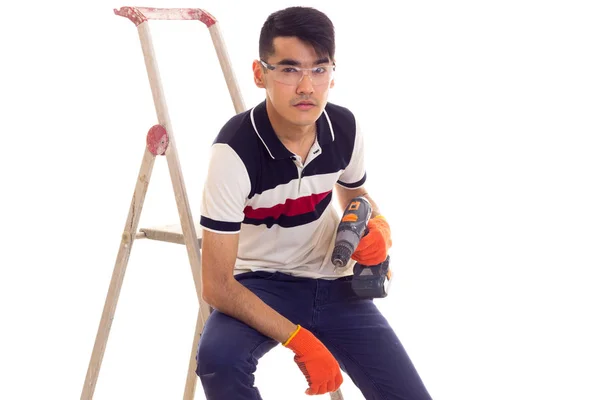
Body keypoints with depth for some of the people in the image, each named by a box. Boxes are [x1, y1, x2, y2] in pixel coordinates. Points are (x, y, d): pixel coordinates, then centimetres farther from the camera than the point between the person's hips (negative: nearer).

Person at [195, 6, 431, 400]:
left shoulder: (346, 128, -11)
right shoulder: (236, 150, -27)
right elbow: (218, 286, -26)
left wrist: (379, 228, -9)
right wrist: (300, 340, -31)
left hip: (331, 282, 4)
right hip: (260, 284, -4)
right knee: (218, 357, -37)